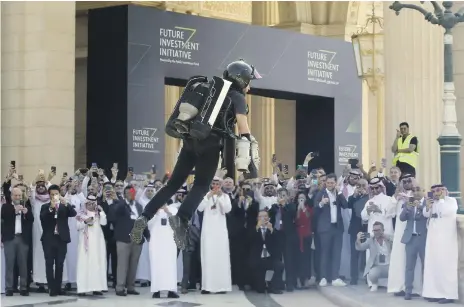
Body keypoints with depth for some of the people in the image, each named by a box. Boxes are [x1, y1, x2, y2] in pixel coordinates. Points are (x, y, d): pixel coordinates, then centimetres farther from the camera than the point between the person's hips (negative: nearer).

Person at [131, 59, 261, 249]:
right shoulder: (237, 97, 3)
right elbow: (243, 126, -9)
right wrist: (244, 158, -14)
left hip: (190, 139, 6)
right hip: (210, 143, -6)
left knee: (174, 183, 7)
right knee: (201, 186, -6)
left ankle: (145, 217, -4)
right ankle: (182, 219, -30)